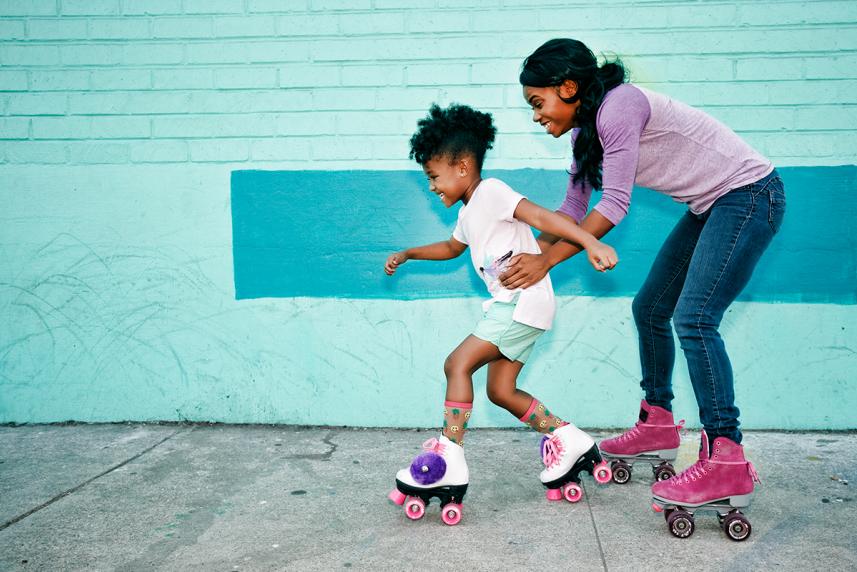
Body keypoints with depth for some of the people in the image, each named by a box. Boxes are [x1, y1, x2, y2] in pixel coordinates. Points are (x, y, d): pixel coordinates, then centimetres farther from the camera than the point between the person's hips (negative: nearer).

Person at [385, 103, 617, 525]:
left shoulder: (491, 192, -10)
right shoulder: (468, 212, 19)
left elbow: (541, 217, -23)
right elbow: (452, 247, 39)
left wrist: (590, 243, -34)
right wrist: (408, 255, 40)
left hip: (525, 302, -10)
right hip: (508, 305, 10)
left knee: (458, 363, -14)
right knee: (500, 390, 8)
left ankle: (448, 463, -11)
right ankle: (570, 442, 17)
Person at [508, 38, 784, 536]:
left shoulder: (618, 107, -23)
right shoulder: (587, 129, 7)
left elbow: (614, 206, -24)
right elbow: (573, 210, 11)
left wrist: (546, 261, -21)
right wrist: (525, 256, 5)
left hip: (750, 195, -10)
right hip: (710, 206, 10)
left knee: (694, 318, -19)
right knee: (649, 309, 10)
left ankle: (727, 461, -15)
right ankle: (658, 425, 23)